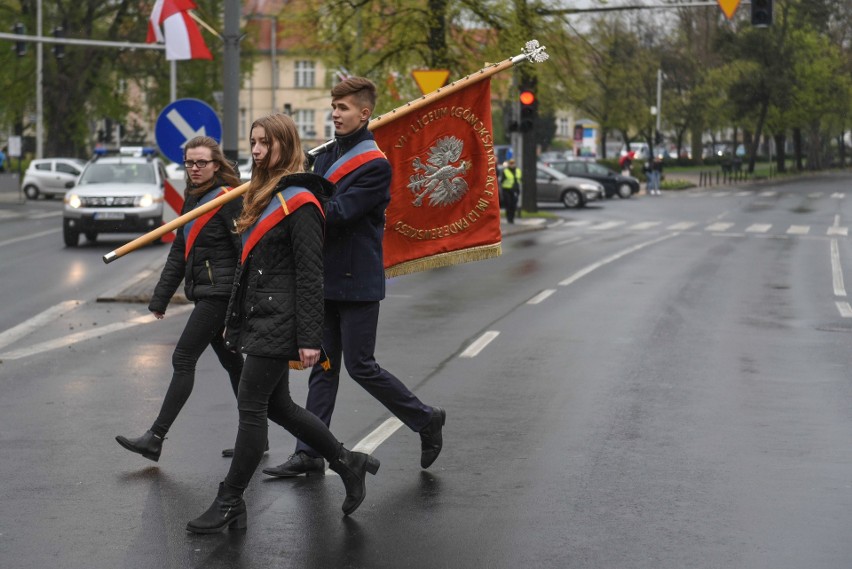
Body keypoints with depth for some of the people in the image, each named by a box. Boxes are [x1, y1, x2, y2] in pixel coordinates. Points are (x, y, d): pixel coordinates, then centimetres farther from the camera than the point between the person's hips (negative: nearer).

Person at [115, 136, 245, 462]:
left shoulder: (229, 199, -12)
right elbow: (179, 252, 19)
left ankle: (156, 438, -7)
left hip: (221, 292, -9)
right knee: (231, 362, 13)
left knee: (183, 359, -9)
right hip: (204, 293, 9)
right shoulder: (192, 200, 15)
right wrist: (160, 297, 17)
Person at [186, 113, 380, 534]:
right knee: (276, 405, 14)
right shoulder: (264, 195, 15)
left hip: (279, 321, -10)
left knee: (251, 406, -5)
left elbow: (310, 275, -17)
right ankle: (347, 465, 27)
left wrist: (310, 338, -20)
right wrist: (235, 321, 20)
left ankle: (230, 504, 3)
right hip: (259, 317, 10)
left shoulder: (299, 202, -13)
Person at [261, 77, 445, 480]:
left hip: (357, 281, -8)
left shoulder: (376, 165, -13)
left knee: (360, 366, -3)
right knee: (323, 367, 9)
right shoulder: (326, 156, 14)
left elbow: (339, 212, -22)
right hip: (326, 279, 8)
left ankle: (426, 420, 15)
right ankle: (310, 454, 12)